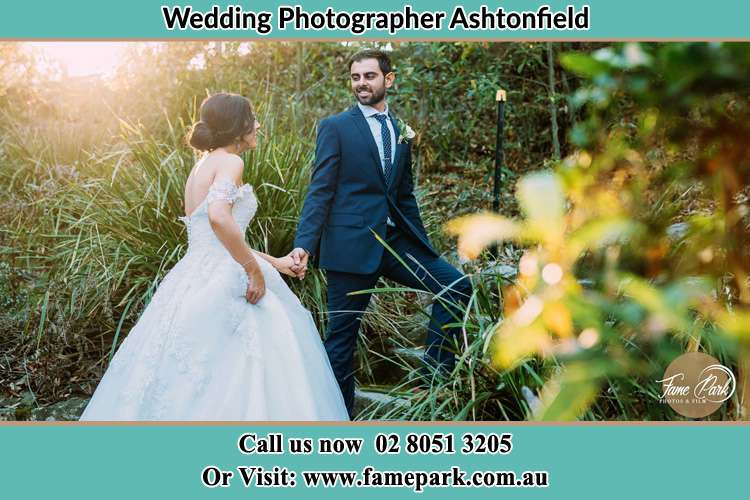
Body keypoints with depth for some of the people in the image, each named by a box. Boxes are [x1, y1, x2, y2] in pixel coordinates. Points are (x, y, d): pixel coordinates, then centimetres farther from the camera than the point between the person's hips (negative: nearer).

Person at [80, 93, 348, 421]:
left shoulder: (203, 166, 20)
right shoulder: (229, 162, -8)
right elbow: (219, 217, -28)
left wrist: (274, 262, 30)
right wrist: (255, 270, -18)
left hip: (195, 281, 10)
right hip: (223, 285, -10)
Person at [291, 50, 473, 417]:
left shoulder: (400, 130, 15)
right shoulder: (335, 127, -2)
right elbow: (320, 192, -7)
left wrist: (422, 247, 18)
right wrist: (304, 245, -17)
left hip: (396, 241, 6)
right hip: (351, 245, -5)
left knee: (456, 286, -4)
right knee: (342, 335, 0)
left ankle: (434, 374, 6)